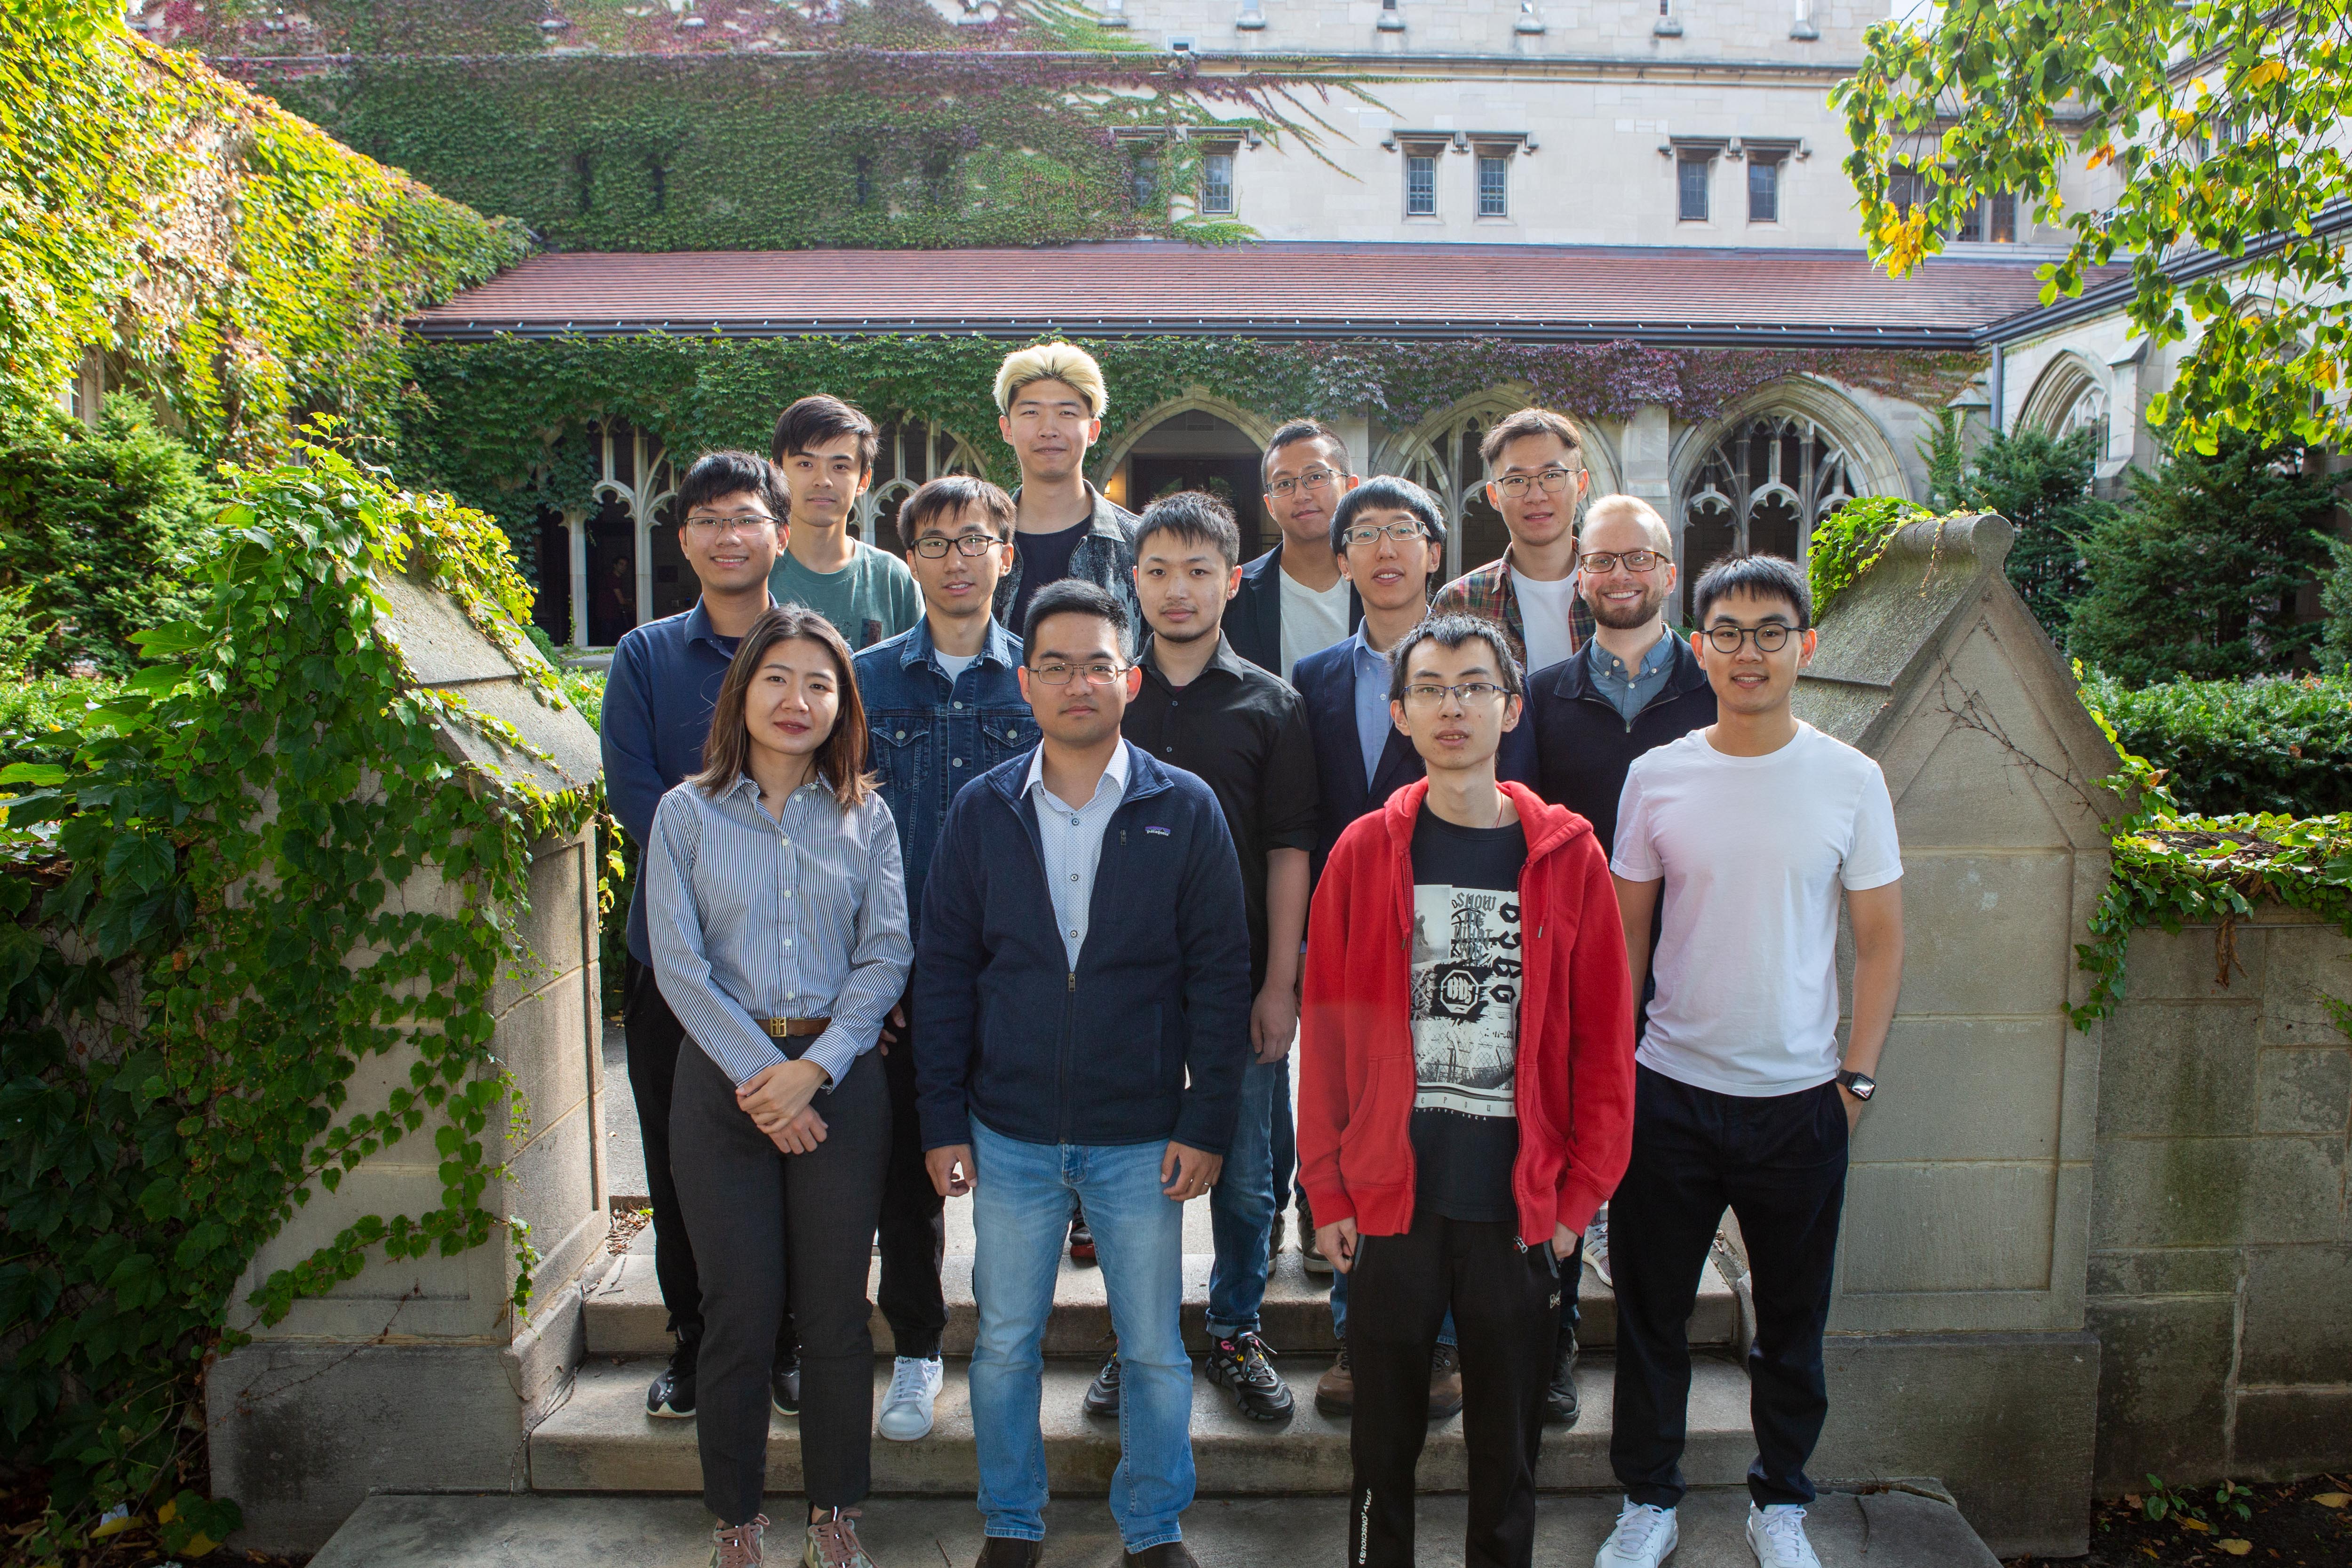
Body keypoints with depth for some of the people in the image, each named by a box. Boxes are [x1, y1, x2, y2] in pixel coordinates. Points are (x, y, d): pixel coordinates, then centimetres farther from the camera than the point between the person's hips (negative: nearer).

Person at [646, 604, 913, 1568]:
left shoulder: (866, 817, 6)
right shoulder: (687, 813, 2)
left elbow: (887, 953, -1)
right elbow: (677, 960, -4)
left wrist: (815, 1066, -12)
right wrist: (757, 1072, -11)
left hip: (839, 1080, 1)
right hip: (723, 1080, -1)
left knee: (836, 1308, 7)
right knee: (740, 1309, 5)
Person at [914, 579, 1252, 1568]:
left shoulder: (1185, 810, -4)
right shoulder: (981, 811, 0)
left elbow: (1219, 977, -3)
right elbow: (943, 974, 3)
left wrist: (1206, 1124, -7)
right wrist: (942, 1122, 0)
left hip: (1143, 1137, -1)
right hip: (1010, 1133, 1)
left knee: (1154, 1349, 11)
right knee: (1005, 1342, 13)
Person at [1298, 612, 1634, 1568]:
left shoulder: (1568, 856, -1)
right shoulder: (1363, 854, -1)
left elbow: (1604, 1039, 1)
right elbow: (1326, 1032, 0)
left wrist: (1581, 1195, -3)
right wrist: (1328, 1192, -2)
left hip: (1520, 1206, 0)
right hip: (1390, 1200, 0)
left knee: (1508, 1453, 15)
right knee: (1384, 1444, 15)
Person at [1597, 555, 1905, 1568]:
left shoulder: (1850, 780, -3)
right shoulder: (1657, 776, -2)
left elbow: (1881, 938, 3)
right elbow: (1625, 933, 5)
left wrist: (1857, 1077, -2)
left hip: (1801, 1098, 0)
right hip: (1670, 1091, 0)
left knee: (1792, 1322, 15)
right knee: (1652, 1312, 11)